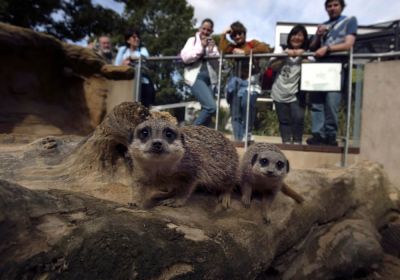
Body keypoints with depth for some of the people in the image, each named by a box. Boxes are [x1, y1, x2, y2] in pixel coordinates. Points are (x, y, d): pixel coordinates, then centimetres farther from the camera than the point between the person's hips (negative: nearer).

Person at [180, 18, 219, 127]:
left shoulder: (212, 43, 20)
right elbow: (185, 57, -7)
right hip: (196, 77, -5)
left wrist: (212, 50, -6)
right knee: (211, 107, -20)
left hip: (209, 79, 5)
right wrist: (201, 47, -8)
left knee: (206, 109, 4)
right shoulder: (192, 40, 10)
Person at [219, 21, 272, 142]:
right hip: (236, 81, 4)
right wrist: (224, 35, 4)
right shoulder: (232, 47, 16)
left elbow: (266, 48, -7)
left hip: (250, 81, -3)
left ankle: (246, 136, -13)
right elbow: (222, 50, -4)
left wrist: (245, 52, -9)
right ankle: (238, 139, 10)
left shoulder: (252, 43, 11)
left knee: (247, 104, -28)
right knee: (235, 114, 1)